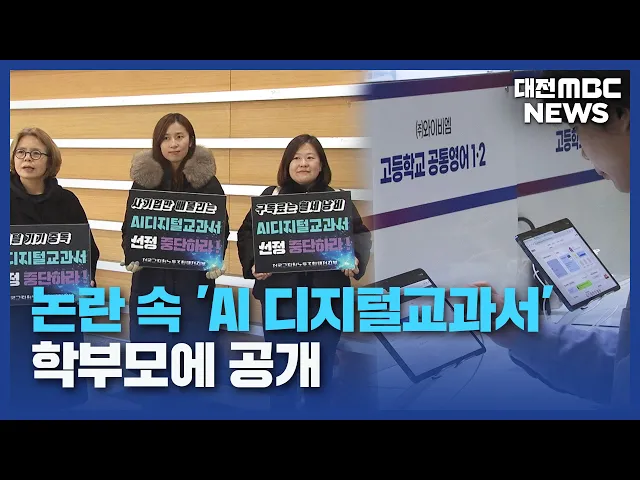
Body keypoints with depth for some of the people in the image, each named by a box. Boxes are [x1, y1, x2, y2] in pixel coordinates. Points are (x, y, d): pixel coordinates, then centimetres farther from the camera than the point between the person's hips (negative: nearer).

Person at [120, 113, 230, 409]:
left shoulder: (207, 180, -3)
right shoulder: (144, 177, 1)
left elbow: (221, 227, 0)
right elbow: (130, 224, 5)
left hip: (194, 279, -1)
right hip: (150, 278, 1)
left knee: (193, 350, 5)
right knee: (150, 349, 8)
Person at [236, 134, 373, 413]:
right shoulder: (270, 197, 4)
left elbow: (359, 235, 4)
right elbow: (247, 233, 2)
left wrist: (355, 260, -16)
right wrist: (253, 264, -15)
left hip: (326, 296, 1)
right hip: (280, 295, 0)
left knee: (320, 370, 11)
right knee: (281, 368, 7)